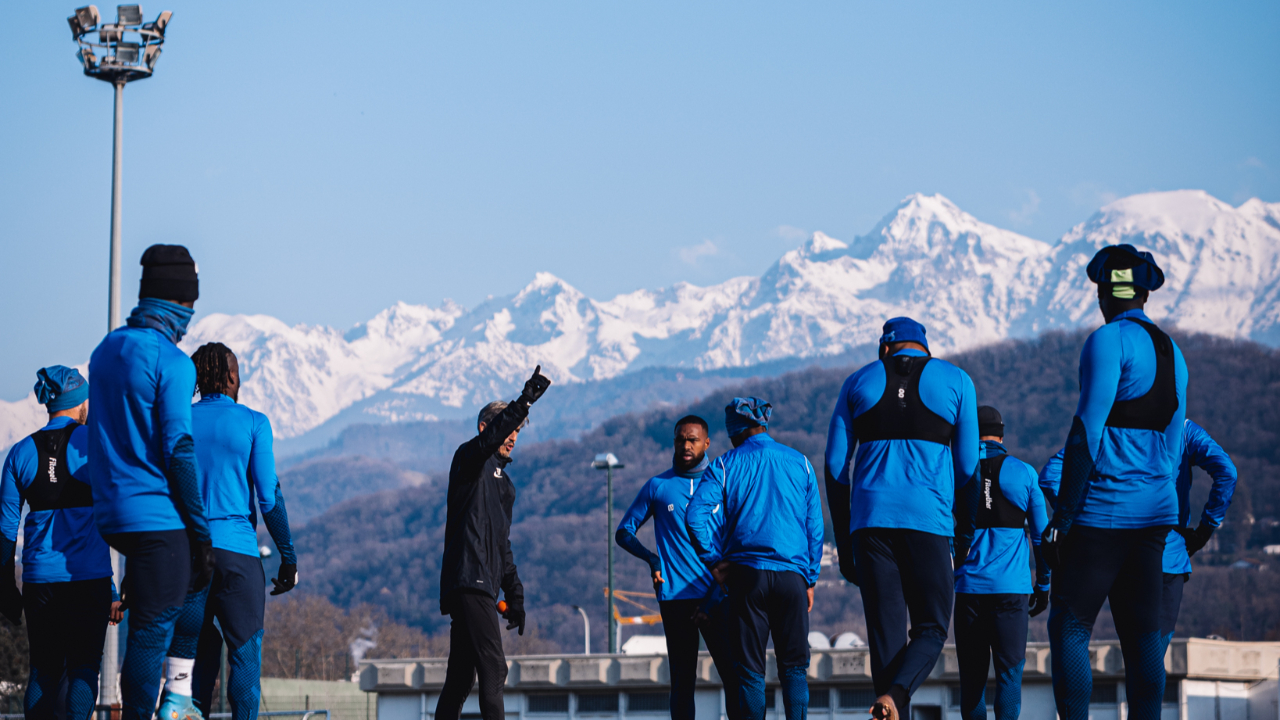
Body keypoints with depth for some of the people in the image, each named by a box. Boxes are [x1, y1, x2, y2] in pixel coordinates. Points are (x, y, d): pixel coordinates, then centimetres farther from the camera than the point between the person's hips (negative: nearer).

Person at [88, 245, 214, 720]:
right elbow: (179, 449, -17)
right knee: (153, 630, -4)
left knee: (191, 584, 24)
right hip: (157, 516, -8)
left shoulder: (107, 349, 11)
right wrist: (200, 530, -11)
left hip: (110, 515, 8)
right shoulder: (171, 362, -14)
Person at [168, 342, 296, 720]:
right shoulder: (253, 423, 1)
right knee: (245, 650, 0)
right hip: (237, 548, -3)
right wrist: (288, 556, 2)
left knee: (199, 650, 8)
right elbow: (268, 495, -3)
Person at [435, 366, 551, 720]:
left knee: (461, 676, 10)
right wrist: (525, 401, -36)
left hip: (482, 587, 10)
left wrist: (514, 594, 23)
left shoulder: (502, 481, 26)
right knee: (493, 668, -17)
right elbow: (489, 438, -25)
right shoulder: (470, 459, 0)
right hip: (468, 581, -10)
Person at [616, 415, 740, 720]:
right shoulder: (658, 487, 9)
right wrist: (651, 558, -6)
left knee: (732, 673, -7)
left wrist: (723, 583, 0)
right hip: (675, 598, 0)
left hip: (715, 596, 0)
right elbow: (624, 531, 14)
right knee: (682, 680, 1)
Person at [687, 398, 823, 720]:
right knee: (794, 666, 6)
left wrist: (715, 562, -1)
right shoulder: (800, 463, 11)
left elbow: (696, 515, -9)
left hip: (747, 573, -1)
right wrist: (810, 579, 15)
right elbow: (815, 527, 10)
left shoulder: (726, 465, 4)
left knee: (750, 670, 3)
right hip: (792, 575, 1)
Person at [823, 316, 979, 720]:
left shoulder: (859, 383, 13)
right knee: (931, 629, 6)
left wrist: (843, 541, 13)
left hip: (870, 517, 2)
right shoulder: (955, 381, 9)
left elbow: (835, 465, 9)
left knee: (886, 630, 4)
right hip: (929, 520, -2)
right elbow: (968, 465, 7)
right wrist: (964, 534, 19)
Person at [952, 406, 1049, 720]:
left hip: (969, 587, 1)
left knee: (972, 674, 6)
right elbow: (1041, 535, 7)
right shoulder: (1023, 473, 4)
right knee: (1009, 670, 0)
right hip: (1011, 588, -1)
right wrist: (1043, 586, 15)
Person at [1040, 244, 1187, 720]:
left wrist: (1061, 519, -15)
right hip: (1154, 515, 8)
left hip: (1102, 513, -8)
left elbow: (1086, 431, -16)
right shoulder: (1171, 352, 15)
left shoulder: (1108, 341, -10)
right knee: (1142, 633, 5)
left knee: (1068, 627, -5)